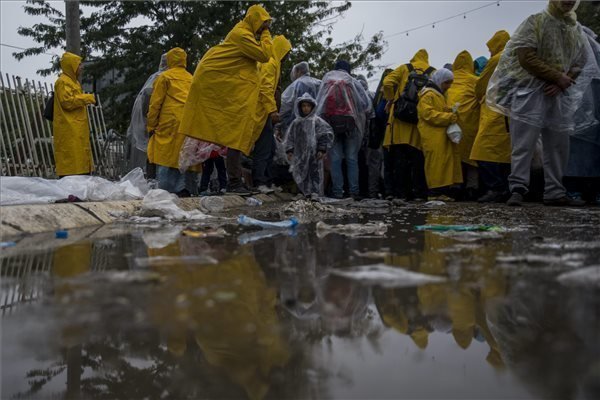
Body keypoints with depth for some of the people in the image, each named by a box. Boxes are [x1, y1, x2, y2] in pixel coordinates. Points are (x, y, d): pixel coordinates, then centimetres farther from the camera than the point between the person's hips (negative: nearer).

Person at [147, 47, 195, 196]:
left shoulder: (165, 77, 6)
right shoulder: (191, 79, 20)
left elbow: (155, 103, 2)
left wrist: (151, 126, 5)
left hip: (170, 122, -5)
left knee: (165, 156, -5)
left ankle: (166, 190, -12)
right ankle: (186, 188, 3)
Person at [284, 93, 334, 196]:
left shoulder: (317, 121, -1)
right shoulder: (296, 122, 13)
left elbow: (326, 134, -4)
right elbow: (290, 136, 15)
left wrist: (322, 149, -9)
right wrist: (289, 150, 6)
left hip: (313, 155, -5)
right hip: (299, 155, 5)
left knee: (314, 176, -5)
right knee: (302, 176, 8)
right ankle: (306, 194, 17)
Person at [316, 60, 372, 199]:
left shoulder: (326, 80, 11)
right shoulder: (353, 82, 8)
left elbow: (318, 103, 4)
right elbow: (367, 105, 3)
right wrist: (361, 119, 17)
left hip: (330, 122, 0)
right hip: (350, 123, 0)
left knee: (335, 159, 2)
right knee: (352, 158, 5)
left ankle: (337, 191, -3)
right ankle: (354, 191, 1)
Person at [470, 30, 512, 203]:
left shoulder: (497, 59, -3)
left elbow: (481, 86, 4)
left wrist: (480, 98, 24)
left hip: (495, 111, -9)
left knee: (485, 150, -14)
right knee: (504, 151, 9)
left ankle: (495, 189, -21)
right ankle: (505, 190, 8)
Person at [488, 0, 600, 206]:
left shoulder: (577, 30, 15)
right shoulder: (535, 22, -1)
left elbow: (581, 64, 12)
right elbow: (526, 58, -12)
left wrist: (561, 83, -8)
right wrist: (558, 77, -13)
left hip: (558, 96, 6)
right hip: (530, 93, -6)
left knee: (559, 146, 6)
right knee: (524, 144, -10)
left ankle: (555, 193, 12)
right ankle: (518, 189, -8)